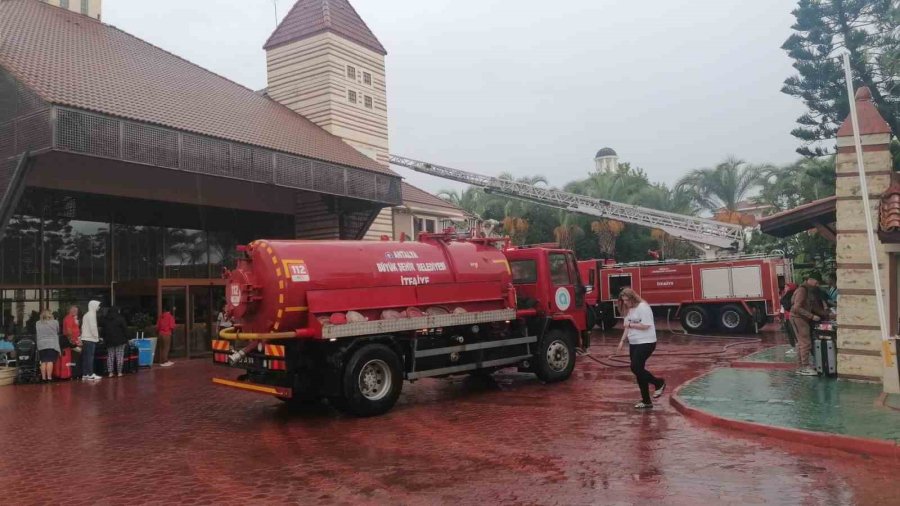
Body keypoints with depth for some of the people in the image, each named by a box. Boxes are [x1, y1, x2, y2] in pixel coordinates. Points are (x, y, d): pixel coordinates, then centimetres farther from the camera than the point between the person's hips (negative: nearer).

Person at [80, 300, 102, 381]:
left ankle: (84, 374, 9)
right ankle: (90, 374, -9)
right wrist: (96, 336, -8)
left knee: (85, 357, 8)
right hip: (91, 338, -9)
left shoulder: (86, 315, 18)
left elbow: (83, 327, 20)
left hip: (85, 338, 9)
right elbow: (93, 327, -16)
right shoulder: (92, 314, -10)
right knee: (90, 356, -8)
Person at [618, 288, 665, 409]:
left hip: (646, 343, -9)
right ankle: (646, 401, 16)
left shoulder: (643, 307, -14)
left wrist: (630, 324, -14)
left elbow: (646, 326, -20)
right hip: (634, 343, 9)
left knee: (636, 368, -15)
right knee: (638, 369, 8)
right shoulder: (629, 310, 12)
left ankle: (659, 383, 9)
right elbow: (627, 327, 16)